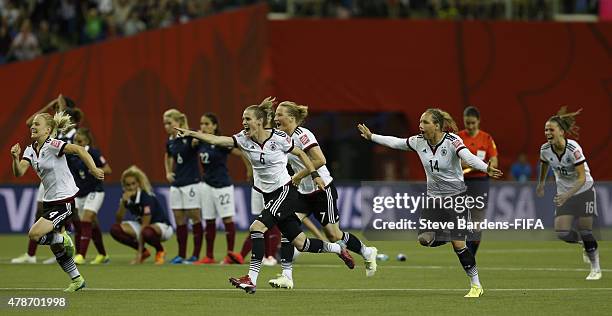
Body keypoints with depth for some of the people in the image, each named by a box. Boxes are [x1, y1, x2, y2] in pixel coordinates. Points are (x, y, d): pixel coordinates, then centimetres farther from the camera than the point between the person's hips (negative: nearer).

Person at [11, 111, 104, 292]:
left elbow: (78, 150, -26)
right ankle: (77, 280, 27)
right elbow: (19, 172, -4)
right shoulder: (31, 150, 6)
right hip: (49, 201, 9)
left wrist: (93, 169, -36)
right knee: (57, 250, 14)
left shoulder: (52, 145, -16)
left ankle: (64, 239, 3)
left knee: (35, 234, -21)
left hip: (64, 201, -9)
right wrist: (15, 158, -23)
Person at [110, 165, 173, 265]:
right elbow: (118, 220, -11)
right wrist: (123, 202, -28)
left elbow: (144, 227, -27)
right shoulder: (127, 197, -7)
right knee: (115, 229, -17)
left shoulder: (147, 197, -27)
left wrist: (139, 253, -27)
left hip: (162, 226, -7)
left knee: (147, 232, -43)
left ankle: (160, 251, -8)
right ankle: (144, 252, 1)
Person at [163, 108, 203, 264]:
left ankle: (196, 255, 3)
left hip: (191, 183, -6)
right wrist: (168, 173, 16)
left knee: (195, 218, -1)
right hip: (176, 185, 7)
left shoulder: (190, 136, -11)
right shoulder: (170, 142, 9)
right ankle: (181, 255, 11)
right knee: (179, 221, 7)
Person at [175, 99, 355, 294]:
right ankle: (338, 249, 35)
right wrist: (191, 133, -26)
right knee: (300, 243, 11)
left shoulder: (278, 138, -14)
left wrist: (314, 175, -2)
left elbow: (300, 154, 2)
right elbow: (216, 140, -14)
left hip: (286, 192, -6)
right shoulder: (244, 140, -3)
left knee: (257, 227, -23)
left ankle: (252, 279, -23)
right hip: (269, 195, 6)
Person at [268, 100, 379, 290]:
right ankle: (287, 276, -15)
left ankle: (367, 253, 29)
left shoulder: (302, 135, -19)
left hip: (322, 190, -8)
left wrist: (298, 176, -22)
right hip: (304, 192, 8)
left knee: (333, 235, 2)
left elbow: (320, 160, -29)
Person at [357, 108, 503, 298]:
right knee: (424, 239, -8)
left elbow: (468, 157, -37)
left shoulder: (452, 141, -20)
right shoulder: (419, 142, -2)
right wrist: (372, 137, 21)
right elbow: (395, 143, 14)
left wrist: (486, 169, -55)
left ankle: (476, 285, 4)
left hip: (455, 196, -6)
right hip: (433, 197, 6)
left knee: (458, 243, -10)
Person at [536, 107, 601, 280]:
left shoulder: (573, 149, -27)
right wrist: (541, 183, 24)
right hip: (564, 193, 5)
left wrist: (568, 195, -38)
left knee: (585, 231, -6)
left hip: (584, 190, -4)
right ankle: (588, 245, 20)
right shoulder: (545, 149, -11)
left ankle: (596, 268, 13)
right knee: (562, 232, -10)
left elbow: (582, 178, -28)